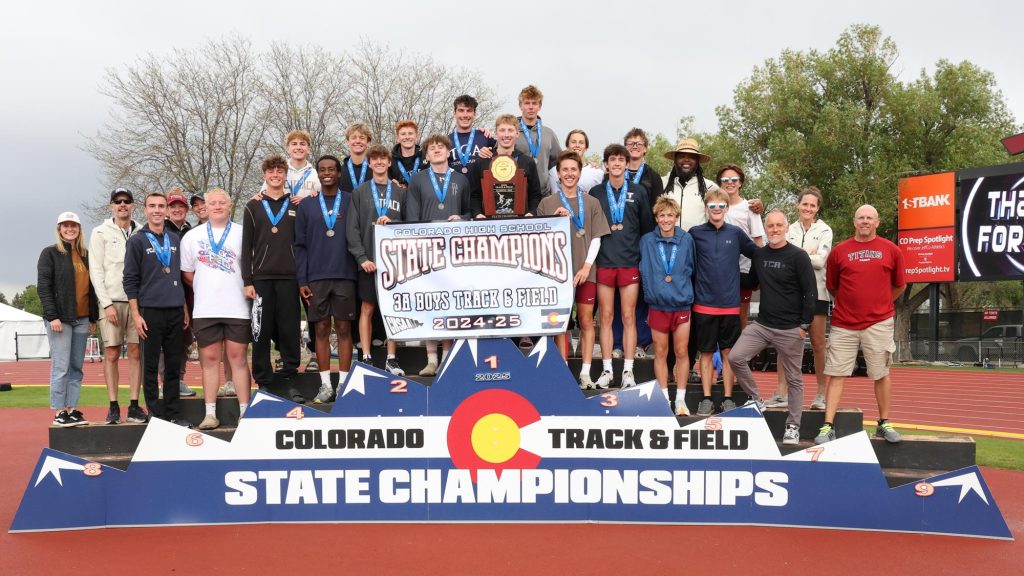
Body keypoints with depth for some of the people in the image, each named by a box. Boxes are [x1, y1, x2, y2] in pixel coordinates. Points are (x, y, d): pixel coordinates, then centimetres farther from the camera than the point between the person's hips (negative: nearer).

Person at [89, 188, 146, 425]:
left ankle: (134, 406, 5)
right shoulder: (101, 233, 5)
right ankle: (113, 407, 4)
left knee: (136, 353, 1)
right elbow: (96, 271, 0)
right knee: (111, 354, -1)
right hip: (111, 301, -2)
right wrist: (107, 304, -9)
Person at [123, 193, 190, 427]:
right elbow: (130, 280, -2)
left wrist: (185, 308, 15)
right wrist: (136, 315, -9)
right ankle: (155, 413, 6)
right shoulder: (137, 241, 1)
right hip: (150, 311, -4)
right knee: (151, 366, 0)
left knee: (174, 365, 6)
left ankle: (173, 413, 12)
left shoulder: (175, 239, 14)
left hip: (175, 311, 4)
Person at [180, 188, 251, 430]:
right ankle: (210, 413, 9)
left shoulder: (242, 233, 3)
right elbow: (187, 273, 14)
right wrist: (205, 290, 9)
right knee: (209, 358, 5)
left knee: (238, 357, 0)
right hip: (205, 309, 2)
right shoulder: (192, 236, 10)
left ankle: (245, 411, 4)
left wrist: (248, 287, -4)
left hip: (237, 307, -2)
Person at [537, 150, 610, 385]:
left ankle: (585, 373, 8)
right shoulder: (547, 203, 5)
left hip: (585, 271, 1)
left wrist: (587, 266, -6)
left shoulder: (591, 203, 7)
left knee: (586, 321, 3)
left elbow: (596, 238, 5)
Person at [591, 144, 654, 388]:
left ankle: (628, 370, 7)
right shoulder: (596, 192, 7)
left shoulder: (638, 192, 7)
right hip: (603, 262, 0)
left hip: (631, 262, 0)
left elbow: (648, 227, 10)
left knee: (629, 317, 1)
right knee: (606, 317, 3)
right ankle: (607, 369, 9)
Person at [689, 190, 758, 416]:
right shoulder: (695, 233, 1)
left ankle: (728, 398, 16)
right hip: (704, 304, -1)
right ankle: (707, 399, 13)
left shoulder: (736, 233, 4)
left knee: (728, 353, 7)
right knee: (706, 353, 6)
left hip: (730, 304, 1)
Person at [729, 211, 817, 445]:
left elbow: (810, 292, -8)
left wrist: (805, 324, -10)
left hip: (790, 329, -5)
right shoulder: (759, 255, 8)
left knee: (793, 379, 4)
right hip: (761, 324, 5)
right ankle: (755, 399, 10)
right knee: (735, 357, -10)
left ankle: (793, 426, 17)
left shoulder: (798, 256, -7)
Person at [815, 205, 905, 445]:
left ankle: (884, 423, 22)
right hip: (844, 324, 0)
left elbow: (899, 286, 15)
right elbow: (831, 286, 13)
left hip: (879, 323, 0)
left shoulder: (891, 250, 4)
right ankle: (828, 427, 2)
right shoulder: (839, 251, 3)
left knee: (881, 374, 8)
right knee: (837, 375, 0)